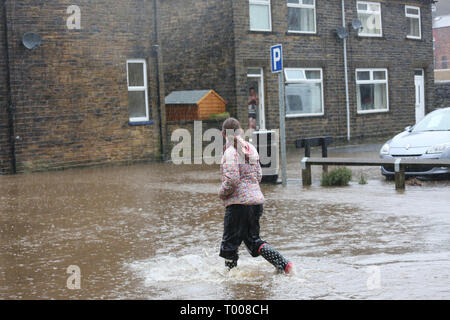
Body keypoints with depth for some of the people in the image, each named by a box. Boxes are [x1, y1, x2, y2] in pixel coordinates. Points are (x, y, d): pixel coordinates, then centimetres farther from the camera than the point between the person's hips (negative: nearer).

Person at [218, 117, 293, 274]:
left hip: (238, 202, -8)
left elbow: (232, 180, -21)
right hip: (256, 200, 8)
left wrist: (222, 193, -4)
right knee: (253, 239, 16)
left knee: (229, 243, 6)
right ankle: (283, 264, 5)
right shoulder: (251, 148, 10)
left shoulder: (231, 151, -14)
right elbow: (259, 175, 15)